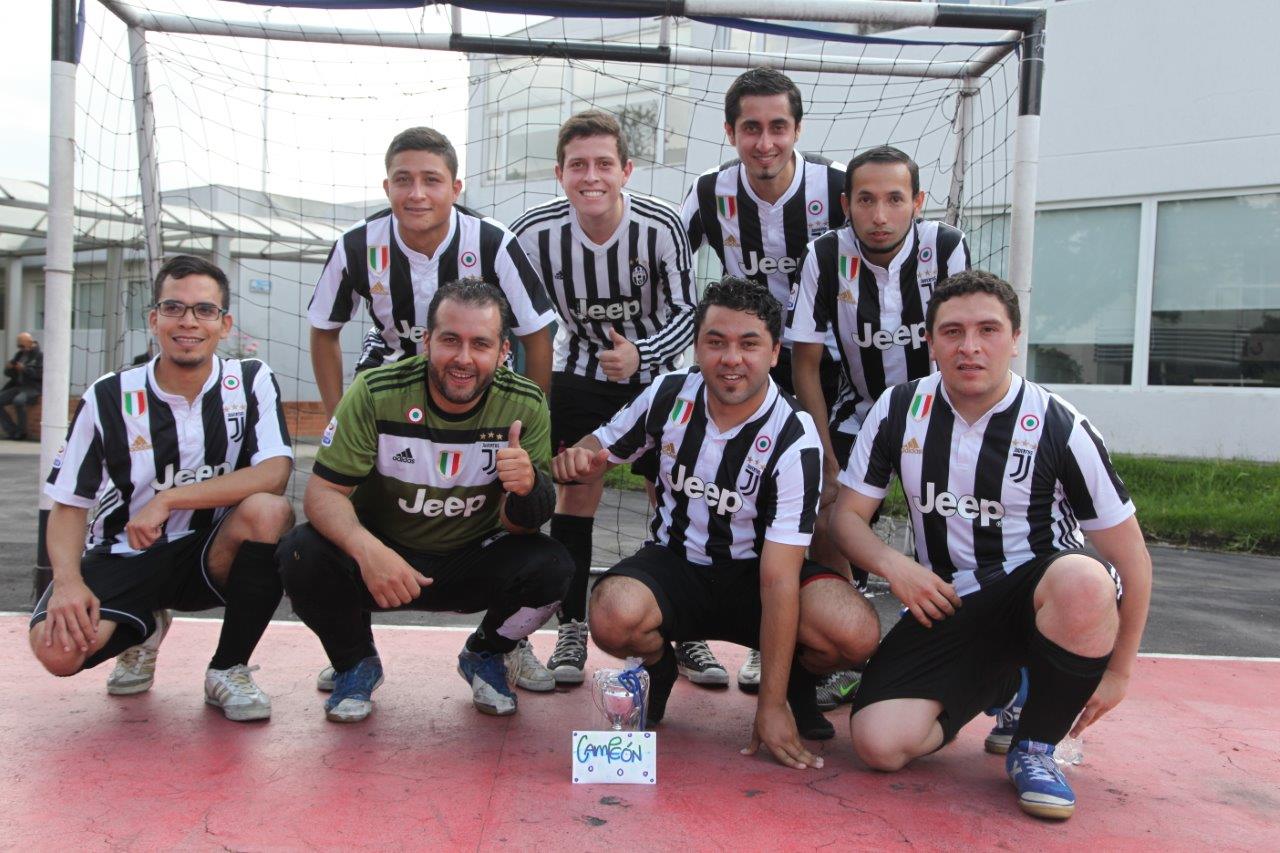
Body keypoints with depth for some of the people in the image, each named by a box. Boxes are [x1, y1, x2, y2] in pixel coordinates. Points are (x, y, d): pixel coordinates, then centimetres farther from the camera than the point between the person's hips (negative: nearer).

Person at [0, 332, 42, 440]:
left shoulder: (40, 355, -4)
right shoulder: (19, 354, 15)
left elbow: (41, 374, -17)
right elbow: (9, 373, 18)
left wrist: (25, 369, -24)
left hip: (33, 388, -8)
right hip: (18, 386, 8)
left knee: (18, 400, -35)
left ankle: (21, 433, -19)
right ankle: (12, 431, -8)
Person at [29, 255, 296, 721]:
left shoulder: (251, 382, -7)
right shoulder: (108, 398, -5)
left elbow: (274, 473, -21)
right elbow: (69, 504, 0)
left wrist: (169, 499, -25)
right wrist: (67, 579, -20)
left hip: (211, 555, 0)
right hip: (123, 557, 1)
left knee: (269, 511, -32)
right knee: (57, 647, -26)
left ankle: (229, 668, -10)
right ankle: (143, 630, 14)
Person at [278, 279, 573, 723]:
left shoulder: (526, 406, -15)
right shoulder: (375, 392, -18)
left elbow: (517, 525, -11)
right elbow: (324, 491, -18)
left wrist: (527, 487, -37)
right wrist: (365, 548, -40)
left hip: (472, 563, 1)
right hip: (381, 557, 0)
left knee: (550, 568, -26)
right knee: (301, 553, -27)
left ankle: (483, 656, 10)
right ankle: (356, 662, 6)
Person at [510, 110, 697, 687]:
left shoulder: (661, 225, -22)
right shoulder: (532, 233, -18)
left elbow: (685, 311, -13)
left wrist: (641, 355, -31)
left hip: (656, 376, 0)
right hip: (579, 375, 1)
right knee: (575, 495, -4)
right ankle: (572, 630, 10)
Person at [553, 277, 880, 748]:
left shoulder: (795, 440, -20)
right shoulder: (670, 393, -9)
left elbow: (778, 578, -23)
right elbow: (599, 450, 8)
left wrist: (771, 705, -23)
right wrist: (578, 459, -20)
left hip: (753, 572, -1)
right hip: (674, 563, 2)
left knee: (856, 633, -29)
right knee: (613, 617, -33)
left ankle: (796, 681, 9)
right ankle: (658, 666, 6)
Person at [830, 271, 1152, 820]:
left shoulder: (1060, 428, -10)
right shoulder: (900, 410, -2)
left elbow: (1132, 559, -5)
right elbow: (848, 515, 3)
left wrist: (1119, 672, -5)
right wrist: (892, 563, -17)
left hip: (1037, 591, -2)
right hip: (947, 606, 2)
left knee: (1084, 581, -40)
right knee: (879, 743, -19)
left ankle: (1035, 745, -11)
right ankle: (1003, 688, 14)